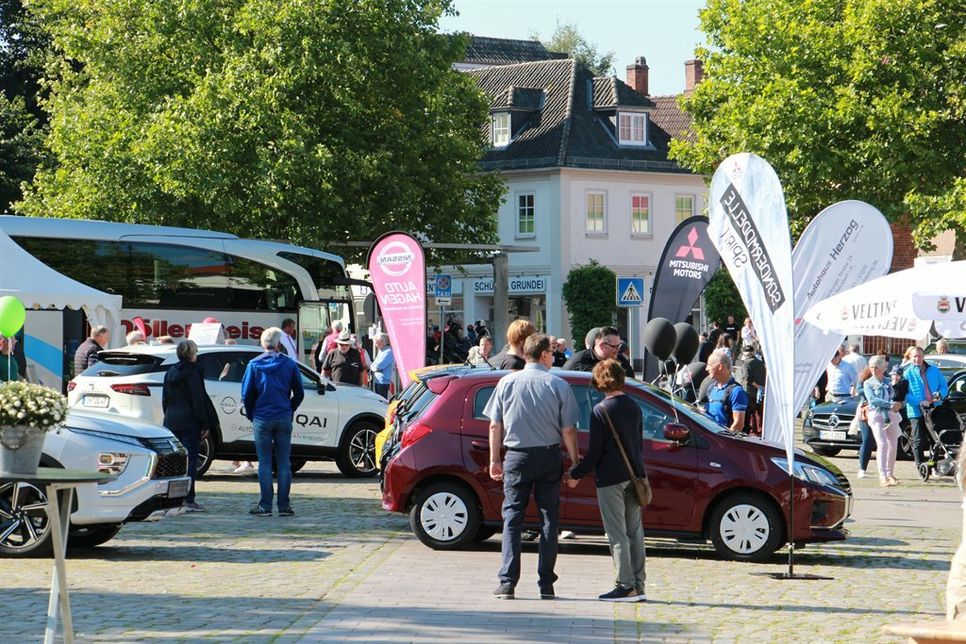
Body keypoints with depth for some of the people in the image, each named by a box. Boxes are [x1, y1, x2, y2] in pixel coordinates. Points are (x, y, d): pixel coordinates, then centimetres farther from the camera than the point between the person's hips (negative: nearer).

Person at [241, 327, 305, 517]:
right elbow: (299, 393, 5)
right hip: (284, 419, 1)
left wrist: (250, 414, 14)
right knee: (284, 463, 5)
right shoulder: (289, 364, 0)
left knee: (265, 463, 3)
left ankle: (265, 506, 1)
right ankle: (284, 506, 4)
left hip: (262, 420, -1)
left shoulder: (254, 364, -3)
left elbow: (247, 394, -1)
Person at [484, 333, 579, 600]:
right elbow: (568, 430, -6)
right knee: (548, 516, 7)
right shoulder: (559, 385, -5)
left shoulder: (507, 382, 0)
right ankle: (546, 584, 5)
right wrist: (575, 461, 4)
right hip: (549, 457, -1)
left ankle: (507, 582, -4)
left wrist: (495, 459, 10)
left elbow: (495, 425, 2)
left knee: (512, 516, 4)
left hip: (517, 457, 1)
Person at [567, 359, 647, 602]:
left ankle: (626, 586, -6)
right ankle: (638, 586, 12)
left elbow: (594, 451, -13)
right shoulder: (634, 407, 8)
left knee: (617, 534, -4)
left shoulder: (601, 411, -12)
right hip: (634, 477, 7)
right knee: (635, 532, 10)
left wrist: (576, 474, -2)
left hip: (610, 479, -7)